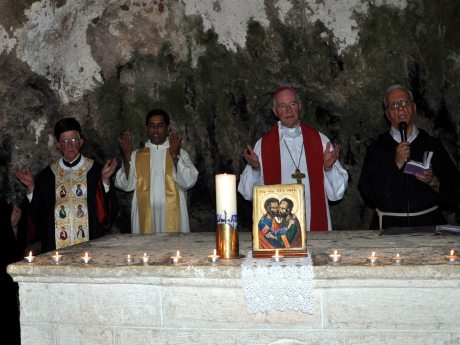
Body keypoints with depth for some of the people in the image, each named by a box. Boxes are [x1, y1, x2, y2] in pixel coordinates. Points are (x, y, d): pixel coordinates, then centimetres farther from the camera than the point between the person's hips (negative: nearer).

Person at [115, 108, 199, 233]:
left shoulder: (180, 153, 6)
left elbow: (188, 182, -8)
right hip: (145, 216, 1)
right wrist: (126, 157, -10)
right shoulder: (136, 155, 10)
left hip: (172, 216, -1)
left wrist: (175, 155, -15)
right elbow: (125, 185, 0)